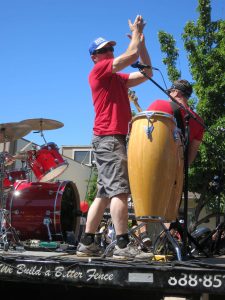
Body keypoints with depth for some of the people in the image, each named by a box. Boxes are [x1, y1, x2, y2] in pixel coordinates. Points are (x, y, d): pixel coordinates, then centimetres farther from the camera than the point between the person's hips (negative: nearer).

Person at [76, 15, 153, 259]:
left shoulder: (118, 79, 24)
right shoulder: (99, 70, -1)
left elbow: (146, 73, 21)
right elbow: (131, 55, -8)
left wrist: (141, 43, 18)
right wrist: (136, 33, 9)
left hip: (111, 139, 9)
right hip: (108, 138, -9)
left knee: (104, 194, 6)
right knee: (120, 191, -15)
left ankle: (87, 244, 8)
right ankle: (123, 245, -16)